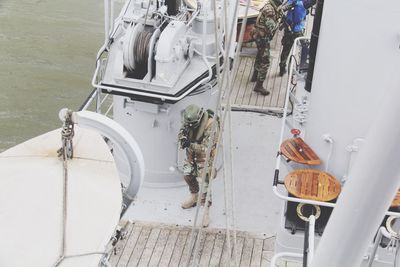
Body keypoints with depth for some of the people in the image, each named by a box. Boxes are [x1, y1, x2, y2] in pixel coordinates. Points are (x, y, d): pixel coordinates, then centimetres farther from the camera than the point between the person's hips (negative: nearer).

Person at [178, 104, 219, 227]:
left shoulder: (211, 126, -32)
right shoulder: (189, 120, -13)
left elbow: (206, 148, -33)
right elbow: (181, 133, -2)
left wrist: (191, 145, -42)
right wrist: (183, 140, -24)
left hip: (205, 156, -7)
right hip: (191, 153, 7)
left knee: (205, 183, -6)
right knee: (188, 175, 20)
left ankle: (205, 211, 4)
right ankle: (194, 197, 45)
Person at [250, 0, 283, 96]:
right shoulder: (269, 10, -26)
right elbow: (271, 27, -26)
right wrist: (278, 21, -12)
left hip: (260, 36, 10)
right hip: (263, 38, -10)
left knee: (260, 57, 27)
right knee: (265, 62, -8)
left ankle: (255, 76, 45)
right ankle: (259, 86, -7)